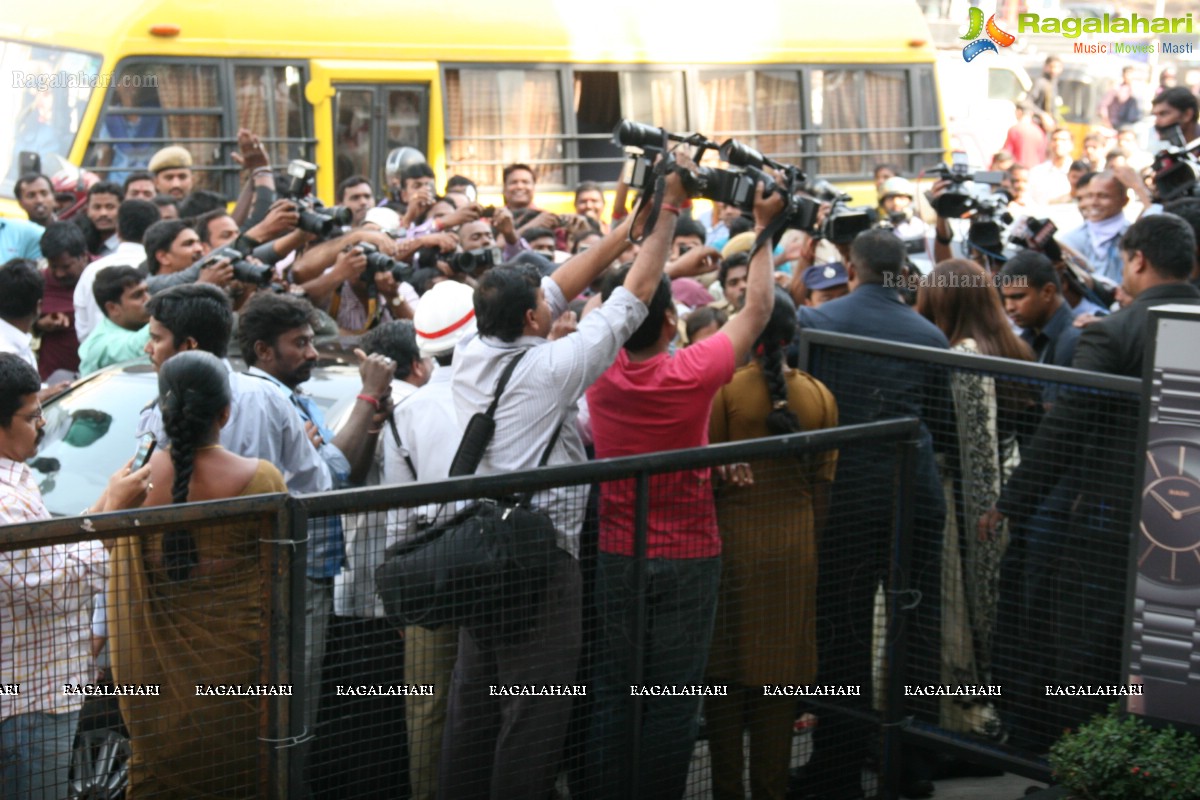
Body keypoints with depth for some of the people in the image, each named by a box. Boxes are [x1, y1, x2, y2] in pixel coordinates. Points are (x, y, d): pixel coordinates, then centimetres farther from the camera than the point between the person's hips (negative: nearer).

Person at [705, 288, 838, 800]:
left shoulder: (724, 389, -10)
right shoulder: (818, 396, -1)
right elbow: (822, 485, 3)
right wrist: (809, 542, 14)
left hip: (732, 540, -2)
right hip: (794, 547, 3)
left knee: (726, 668, 7)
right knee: (779, 670, 10)